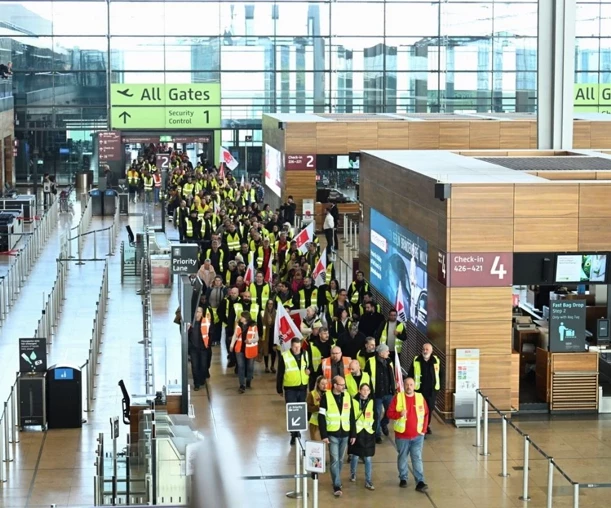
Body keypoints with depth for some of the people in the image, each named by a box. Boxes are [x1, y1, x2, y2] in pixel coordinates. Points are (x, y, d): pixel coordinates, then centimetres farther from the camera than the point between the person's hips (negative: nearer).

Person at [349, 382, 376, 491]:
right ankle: (353, 474, 33)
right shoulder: (354, 402, -6)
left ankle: (368, 482, 5)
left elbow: (375, 417, 11)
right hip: (356, 432, -2)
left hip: (368, 433, 2)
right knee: (355, 456, 7)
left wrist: (373, 428, -1)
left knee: (368, 458, 2)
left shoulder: (372, 402, 4)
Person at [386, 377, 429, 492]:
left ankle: (420, 482, -4)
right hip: (402, 435, 0)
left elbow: (426, 414, 8)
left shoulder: (420, 397, 0)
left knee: (417, 459, -2)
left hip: (417, 435, 0)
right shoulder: (397, 397, -5)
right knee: (402, 458, 12)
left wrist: (424, 429, 1)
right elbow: (389, 413, -6)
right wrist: (399, 414, -25)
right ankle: (403, 479, 27)